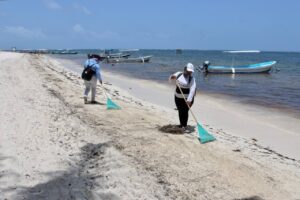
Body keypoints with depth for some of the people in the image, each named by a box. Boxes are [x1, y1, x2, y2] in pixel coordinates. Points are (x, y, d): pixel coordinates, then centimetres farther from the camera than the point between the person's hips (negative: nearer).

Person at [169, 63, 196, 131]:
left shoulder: (192, 79, -12)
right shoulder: (179, 74, 2)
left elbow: (192, 89, -23)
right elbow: (170, 78, 5)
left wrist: (189, 100, -36)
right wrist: (172, 77, -21)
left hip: (187, 98, -4)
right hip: (178, 97, 4)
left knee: (185, 111, -7)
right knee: (180, 111, 12)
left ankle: (184, 125, 7)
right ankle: (181, 124, 28)